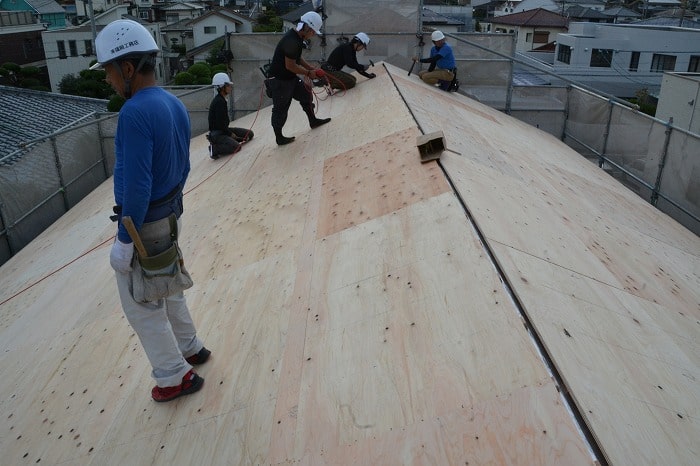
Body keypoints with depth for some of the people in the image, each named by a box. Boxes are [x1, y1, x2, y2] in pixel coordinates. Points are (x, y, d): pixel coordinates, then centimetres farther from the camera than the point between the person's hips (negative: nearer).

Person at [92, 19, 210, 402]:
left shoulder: (134, 113, -25)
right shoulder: (175, 105, 2)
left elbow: (136, 186, -27)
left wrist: (124, 240, -18)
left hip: (144, 223, -9)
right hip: (169, 216, 9)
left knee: (141, 304, 9)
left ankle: (175, 376, 22)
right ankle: (189, 347, 43)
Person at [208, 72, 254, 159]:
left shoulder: (222, 100, 11)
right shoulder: (219, 102, -19)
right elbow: (219, 123, -23)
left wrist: (231, 133, 9)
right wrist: (230, 134, -12)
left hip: (223, 130, 10)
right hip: (216, 133, -10)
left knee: (249, 133, 6)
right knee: (236, 147, -31)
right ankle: (214, 148, -14)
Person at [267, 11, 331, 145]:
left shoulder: (296, 36, 5)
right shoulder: (291, 41, -28)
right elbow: (290, 65, -26)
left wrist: (311, 68, 5)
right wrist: (308, 73, -15)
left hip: (290, 77, 10)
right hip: (279, 80, -10)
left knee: (305, 94, 19)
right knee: (281, 109, 2)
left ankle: (313, 121, 37)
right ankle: (279, 138, 15)